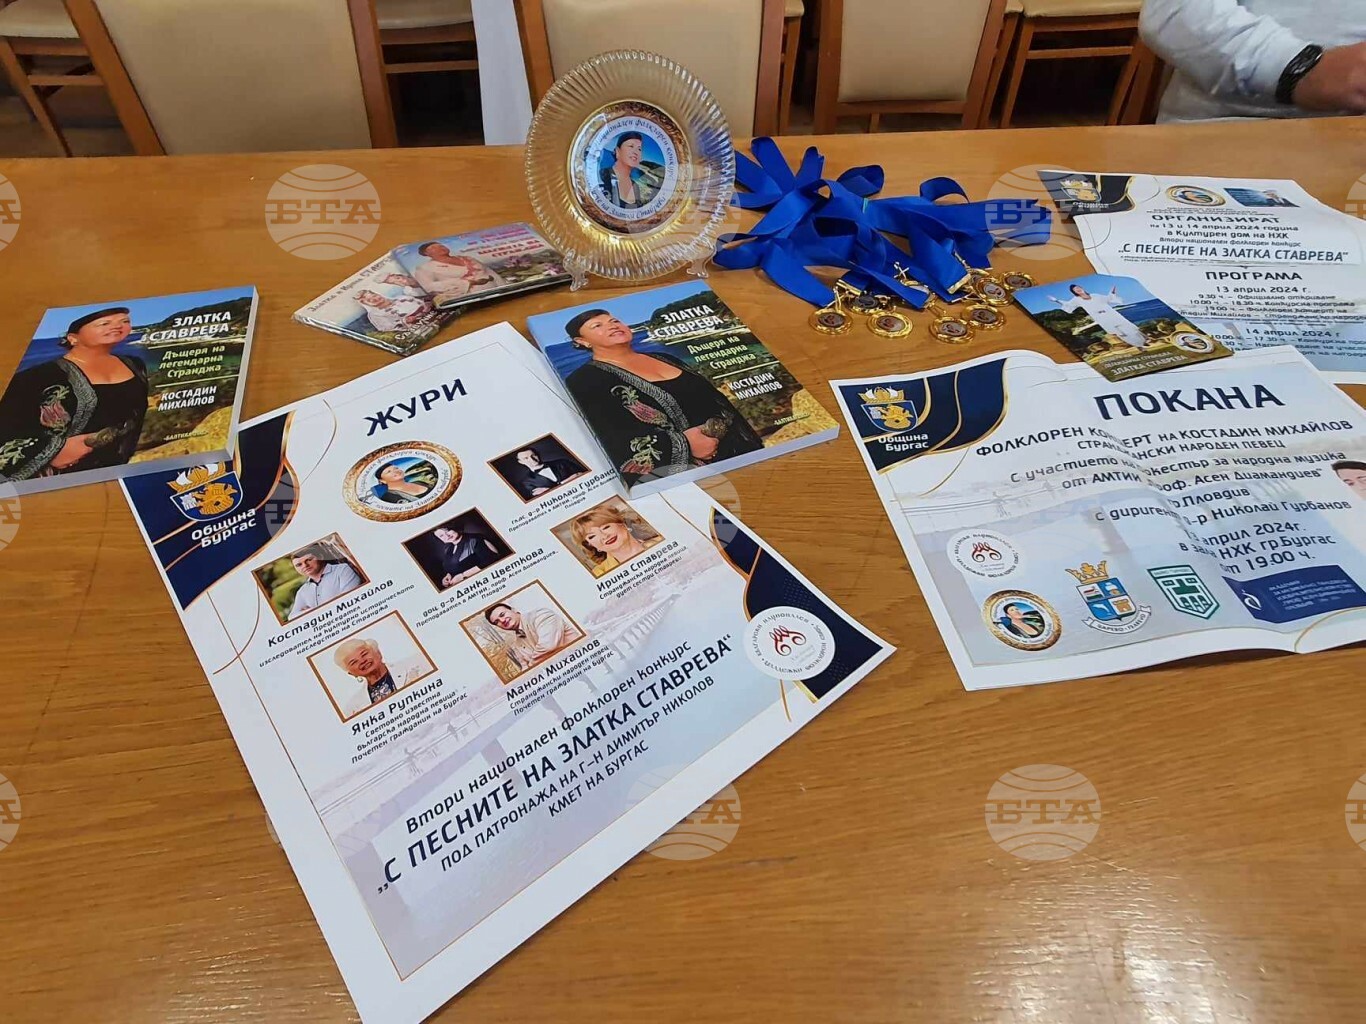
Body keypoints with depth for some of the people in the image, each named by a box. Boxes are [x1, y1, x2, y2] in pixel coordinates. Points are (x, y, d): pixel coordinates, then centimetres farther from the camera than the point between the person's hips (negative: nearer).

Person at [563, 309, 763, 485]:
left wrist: (718, 425, -4)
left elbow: (716, 399, 18)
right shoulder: (584, 381, -3)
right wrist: (682, 443, -17)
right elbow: (609, 440, -17)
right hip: (677, 477, -6)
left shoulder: (664, 358, 18)